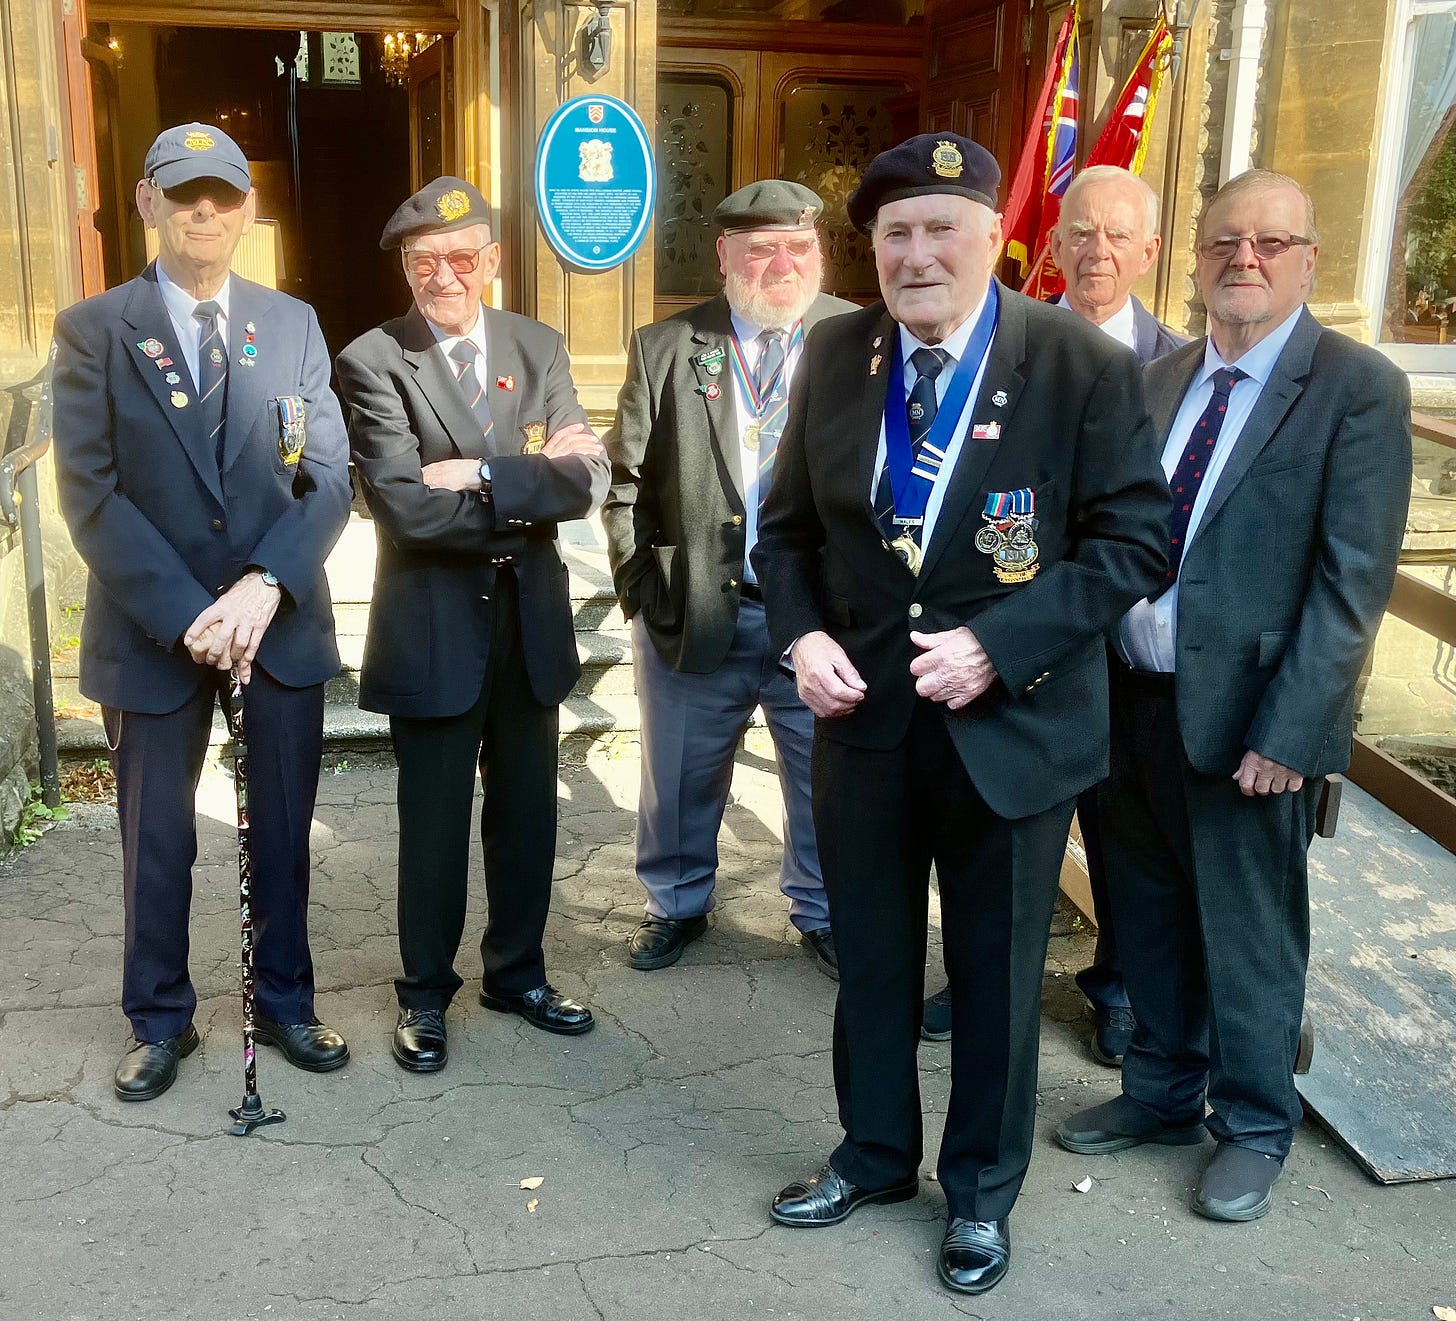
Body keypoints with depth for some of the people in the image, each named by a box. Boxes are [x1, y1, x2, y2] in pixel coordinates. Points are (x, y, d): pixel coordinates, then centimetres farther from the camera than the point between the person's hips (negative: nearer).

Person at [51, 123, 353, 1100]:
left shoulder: (294, 324, 5)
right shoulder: (93, 332, -3)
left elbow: (329, 479, -1)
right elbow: (91, 497, -9)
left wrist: (264, 588, -16)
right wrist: (187, 615, -18)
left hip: (282, 619, 2)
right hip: (152, 631, -2)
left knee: (284, 829, 13)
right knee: (157, 839, 11)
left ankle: (286, 1002, 32)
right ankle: (160, 1021, 30)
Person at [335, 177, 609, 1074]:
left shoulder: (539, 349, 4)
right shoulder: (373, 361, -10)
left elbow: (588, 479, -8)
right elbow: (408, 506, -22)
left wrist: (483, 476, -20)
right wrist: (535, 486, -16)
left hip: (532, 615, 4)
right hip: (434, 623, -4)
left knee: (527, 811, 16)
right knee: (434, 823, 9)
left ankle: (518, 973, 35)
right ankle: (426, 994, 29)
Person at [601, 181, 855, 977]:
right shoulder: (664, 348, 2)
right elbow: (628, 482, 4)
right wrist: (642, 587, -3)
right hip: (695, 614, 1)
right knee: (681, 780, 16)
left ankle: (822, 916, 35)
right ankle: (677, 906, 39)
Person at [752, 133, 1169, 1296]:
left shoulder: (1085, 367, -11)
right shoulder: (836, 356, 1)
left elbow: (1136, 539, -11)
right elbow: (790, 526, 9)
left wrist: (998, 644, -21)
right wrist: (803, 637, -9)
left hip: (1012, 725, -3)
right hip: (864, 714, 4)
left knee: (997, 973, 13)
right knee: (870, 956, 18)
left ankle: (982, 1189, 35)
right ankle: (876, 1154, 41)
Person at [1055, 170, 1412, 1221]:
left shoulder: (1358, 388, -9)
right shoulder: (1162, 382, 9)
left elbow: (1354, 580, -14)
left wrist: (1288, 732, -19)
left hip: (1249, 717, -5)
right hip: (1138, 700, 6)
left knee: (1249, 929, 9)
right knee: (1152, 915, 18)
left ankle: (1254, 1129, 30)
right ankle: (1162, 1094, 38)